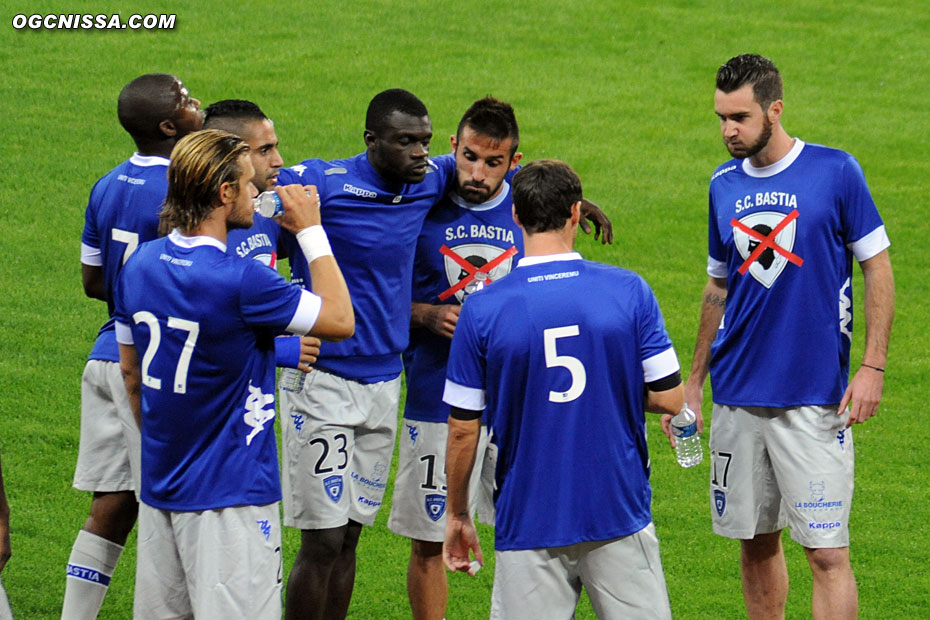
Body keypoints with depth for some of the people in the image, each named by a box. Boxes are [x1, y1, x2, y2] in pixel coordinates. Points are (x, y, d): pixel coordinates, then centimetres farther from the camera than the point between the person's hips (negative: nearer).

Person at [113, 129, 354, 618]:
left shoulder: (140, 265, 3)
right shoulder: (241, 282, -21)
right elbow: (340, 320, -9)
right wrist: (311, 231, -2)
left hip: (159, 485, 8)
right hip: (228, 495, -8)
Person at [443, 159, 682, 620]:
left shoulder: (482, 310, -7)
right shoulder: (629, 292, -5)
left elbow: (463, 429, -2)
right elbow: (668, 399, -3)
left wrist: (457, 515, 11)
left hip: (528, 525, -1)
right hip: (619, 514, 1)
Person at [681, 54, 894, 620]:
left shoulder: (836, 172, -4)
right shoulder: (725, 185, 9)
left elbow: (879, 270, -1)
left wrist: (873, 367, -9)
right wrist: (694, 381, 18)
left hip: (815, 401, -4)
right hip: (738, 397, 5)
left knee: (828, 553, -9)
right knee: (757, 543, 9)